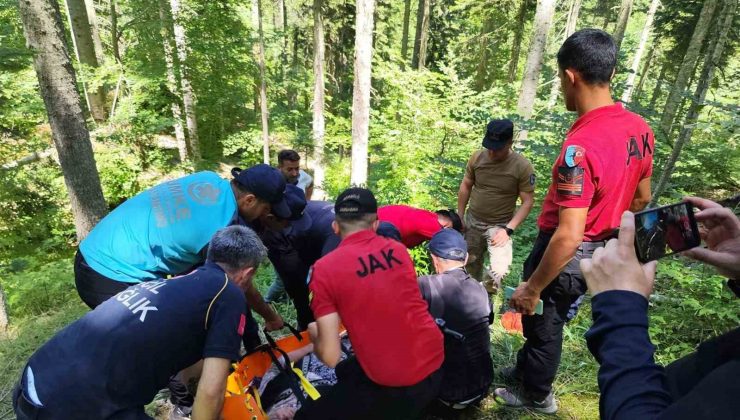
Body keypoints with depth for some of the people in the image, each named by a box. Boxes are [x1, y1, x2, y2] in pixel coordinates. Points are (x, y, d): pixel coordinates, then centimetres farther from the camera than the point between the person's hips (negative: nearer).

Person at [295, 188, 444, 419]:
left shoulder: (324, 269, -13)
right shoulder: (399, 250, 1)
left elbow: (330, 356, -11)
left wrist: (315, 334, 11)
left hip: (394, 388, -6)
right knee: (346, 371, 30)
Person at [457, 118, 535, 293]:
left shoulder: (522, 166, -18)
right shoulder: (477, 157, -9)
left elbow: (527, 202, -13)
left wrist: (508, 229, -21)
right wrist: (459, 217, 5)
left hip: (500, 225, -3)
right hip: (472, 221, 3)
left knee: (499, 270, -18)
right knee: (471, 265, 16)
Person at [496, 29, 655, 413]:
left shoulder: (580, 146, -32)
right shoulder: (639, 128, -4)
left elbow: (569, 236, -31)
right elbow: (641, 199, 9)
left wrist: (532, 287, -20)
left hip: (565, 255, -8)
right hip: (601, 253, 8)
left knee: (542, 323, 17)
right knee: (550, 319, 27)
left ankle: (536, 395, 42)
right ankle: (525, 370, 51)